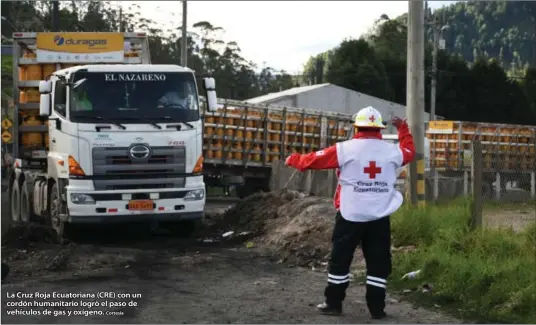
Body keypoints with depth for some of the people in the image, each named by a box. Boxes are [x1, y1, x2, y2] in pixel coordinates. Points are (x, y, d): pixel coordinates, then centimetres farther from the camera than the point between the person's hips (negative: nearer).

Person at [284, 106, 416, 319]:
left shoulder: (345, 149, -9)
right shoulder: (392, 151, 0)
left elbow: (315, 159, -1)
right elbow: (409, 151, 22)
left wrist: (293, 159, 17)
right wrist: (403, 128, 36)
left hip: (350, 216, -2)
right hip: (380, 218, 2)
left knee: (340, 260, 9)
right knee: (378, 264, 8)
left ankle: (333, 304, 14)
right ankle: (377, 308, 8)